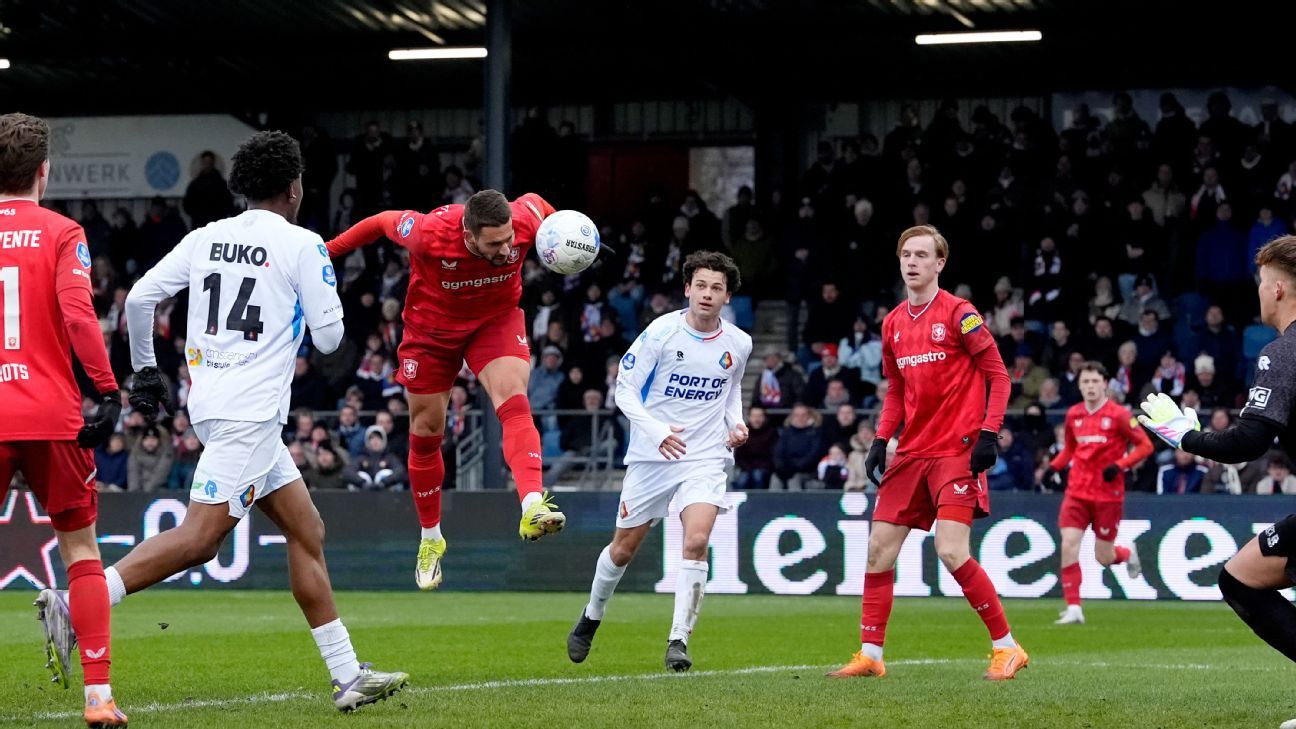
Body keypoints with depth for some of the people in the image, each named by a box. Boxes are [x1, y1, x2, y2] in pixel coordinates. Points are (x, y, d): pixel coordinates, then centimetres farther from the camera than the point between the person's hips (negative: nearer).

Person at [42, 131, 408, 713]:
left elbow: (139, 299, 9)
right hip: (249, 411, -8)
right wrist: (322, 295, 18)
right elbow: (328, 336, -3)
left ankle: (347, 675, 12)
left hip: (212, 403, 8)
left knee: (307, 532, 12)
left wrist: (144, 369, 22)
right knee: (199, 539, -14)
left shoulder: (205, 238, 13)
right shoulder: (302, 245, -4)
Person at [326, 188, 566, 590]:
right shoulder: (430, 234, -36)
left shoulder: (525, 221, -30)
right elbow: (385, 221, -14)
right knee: (426, 433, 10)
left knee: (514, 399, -27)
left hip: (496, 320, 0)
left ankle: (533, 507, -42)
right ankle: (430, 538, 31)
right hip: (432, 328, 0)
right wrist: (328, 250, -3)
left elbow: (534, 202, -3)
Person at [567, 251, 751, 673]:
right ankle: (591, 618, 37)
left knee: (696, 541, -22)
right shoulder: (661, 332, -10)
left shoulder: (738, 344, 2)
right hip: (650, 458, -1)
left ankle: (678, 640, -16)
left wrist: (736, 422, 2)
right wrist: (655, 430, -22)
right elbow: (625, 388, -7)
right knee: (624, 547, 10)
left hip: (705, 459, 1)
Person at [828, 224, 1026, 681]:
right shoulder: (894, 324, 11)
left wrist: (988, 433, -15)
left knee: (952, 552, -17)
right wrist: (880, 441, 11)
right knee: (879, 549, 3)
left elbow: (998, 375, -7)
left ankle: (1007, 648, -5)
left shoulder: (958, 314, -9)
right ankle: (870, 656, 11)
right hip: (912, 452, 7)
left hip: (956, 451, -7)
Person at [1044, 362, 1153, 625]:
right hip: (1077, 492, 3)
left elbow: (1145, 446, -5)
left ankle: (1128, 553, 40)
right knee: (1068, 544, -15)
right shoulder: (1073, 415, 6)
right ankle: (1073, 609, -11)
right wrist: (1054, 466, 5)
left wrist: (1119, 465, -18)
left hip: (1108, 493, -3)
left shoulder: (1118, 415, -8)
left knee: (1103, 557, 3)